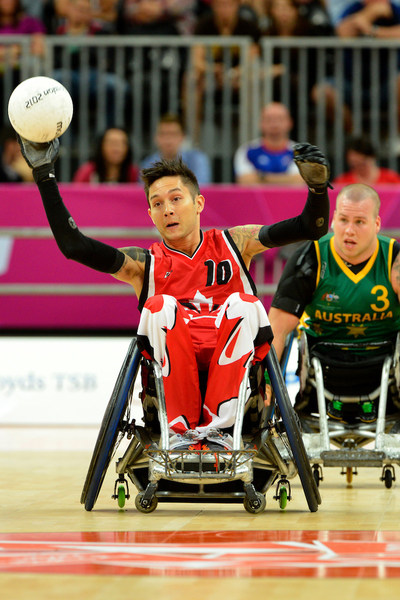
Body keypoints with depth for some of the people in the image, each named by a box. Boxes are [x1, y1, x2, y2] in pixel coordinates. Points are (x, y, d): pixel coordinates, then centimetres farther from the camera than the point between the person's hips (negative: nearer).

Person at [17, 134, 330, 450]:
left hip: (231, 357, 0)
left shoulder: (233, 244, 18)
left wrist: (317, 185, -12)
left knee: (243, 303, -28)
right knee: (161, 305, -27)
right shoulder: (145, 264, 15)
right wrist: (45, 176, -2)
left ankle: (217, 425, -30)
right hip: (172, 365, 0)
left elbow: (311, 228, 9)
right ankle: (183, 427, -27)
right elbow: (72, 245, 2)